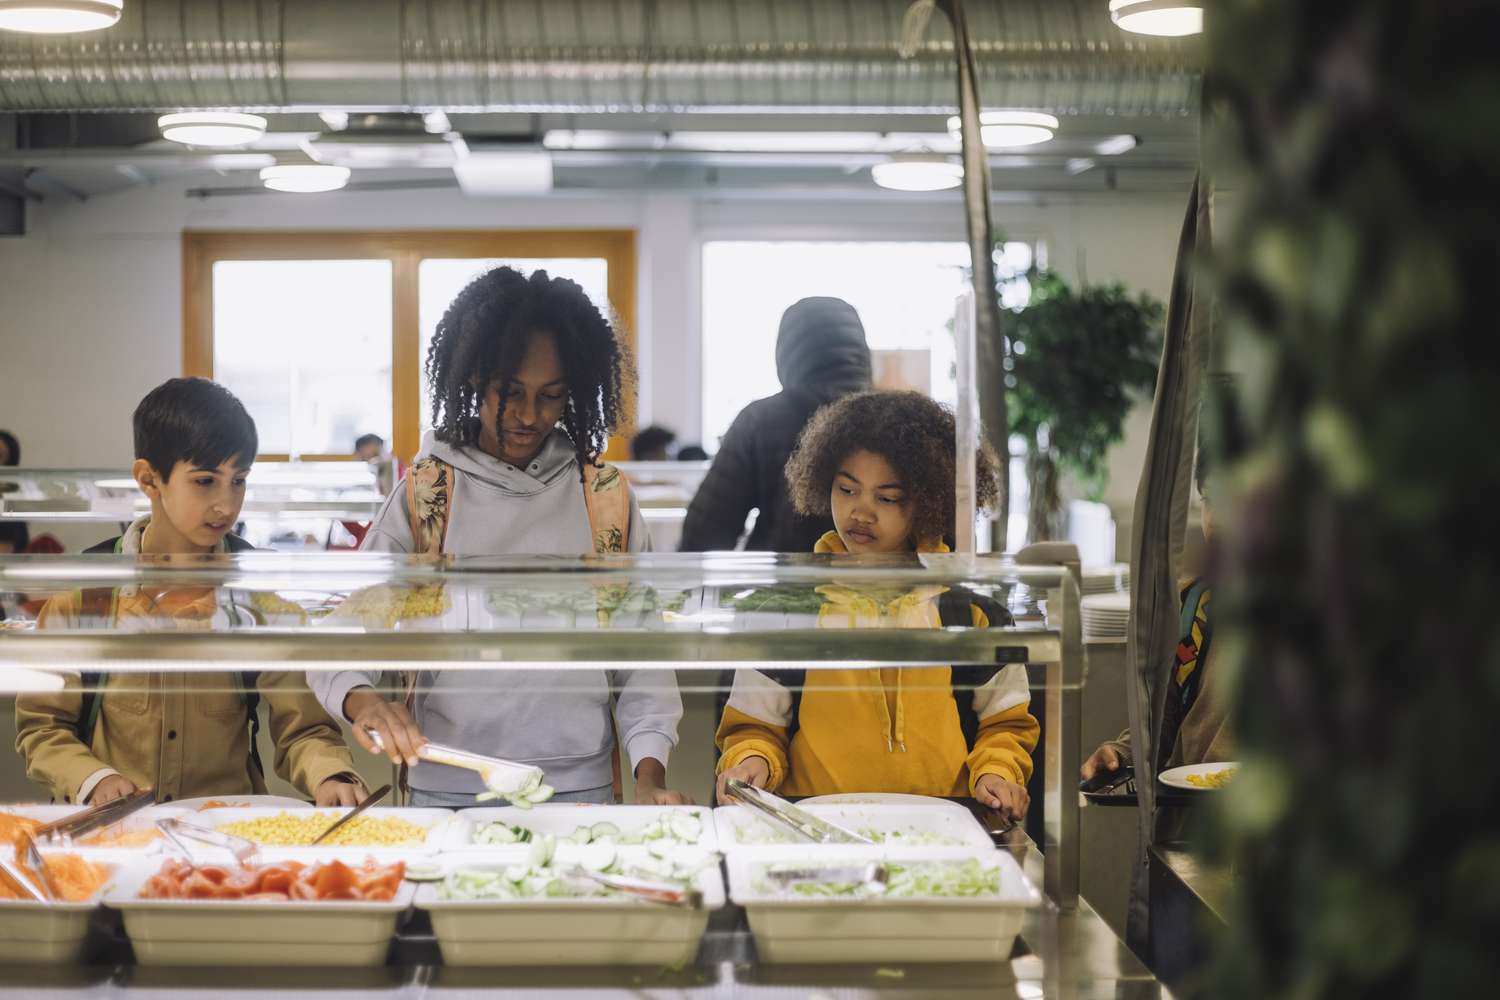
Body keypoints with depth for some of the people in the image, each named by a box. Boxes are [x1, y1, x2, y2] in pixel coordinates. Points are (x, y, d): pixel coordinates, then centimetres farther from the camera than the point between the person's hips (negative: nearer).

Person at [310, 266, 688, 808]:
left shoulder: (607, 500, 4)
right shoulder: (421, 498, 0)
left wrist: (650, 774, -9)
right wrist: (362, 701, -24)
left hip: (579, 785, 1)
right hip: (446, 789, -1)